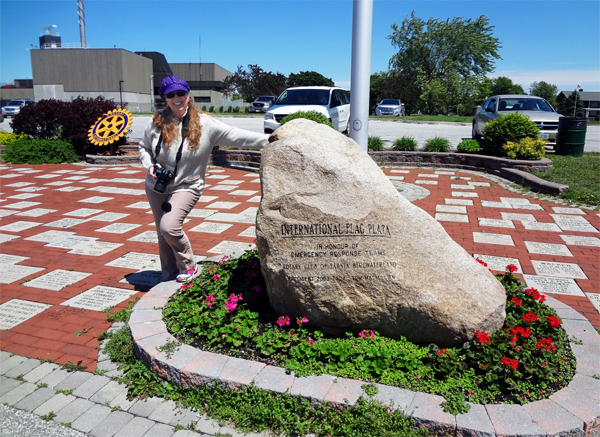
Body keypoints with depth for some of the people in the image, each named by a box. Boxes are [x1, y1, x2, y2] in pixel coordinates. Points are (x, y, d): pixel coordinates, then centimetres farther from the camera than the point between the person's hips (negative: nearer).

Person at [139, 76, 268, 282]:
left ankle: (189, 267, 2)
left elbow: (235, 135, -12)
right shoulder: (158, 121, -2)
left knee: (169, 227, -23)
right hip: (156, 187, 4)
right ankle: (169, 276, 29)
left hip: (186, 187, -4)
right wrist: (149, 164, -8)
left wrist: (269, 140, -17)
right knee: (162, 234, 11)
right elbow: (143, 147, 12)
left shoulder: (205, 124, -11)